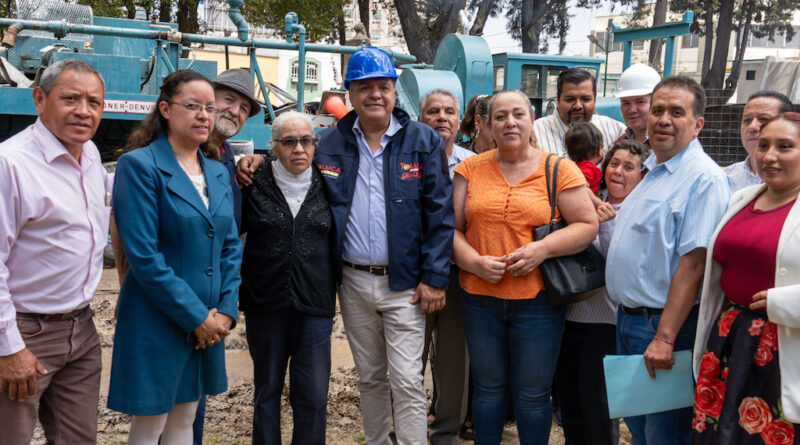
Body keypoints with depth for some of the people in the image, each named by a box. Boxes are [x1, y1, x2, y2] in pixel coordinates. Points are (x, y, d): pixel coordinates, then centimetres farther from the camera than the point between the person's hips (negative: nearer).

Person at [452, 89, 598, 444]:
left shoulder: (559, 170, -1)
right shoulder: (470, 169, 5)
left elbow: (588, 225, -3)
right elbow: (453, 228, 4)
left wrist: (542, 249, -16)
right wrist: (475, 261, -13)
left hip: (537, 299, -2)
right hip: (480, 297, 2)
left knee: (533, 395, 8)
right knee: (488, 387, 16)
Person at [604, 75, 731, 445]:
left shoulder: (704, 178, -17)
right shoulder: (652, 171, 12)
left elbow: (693, 263, -24)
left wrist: (664, 338, -26)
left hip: (663, 325, -9)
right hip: (628, 318, 9)